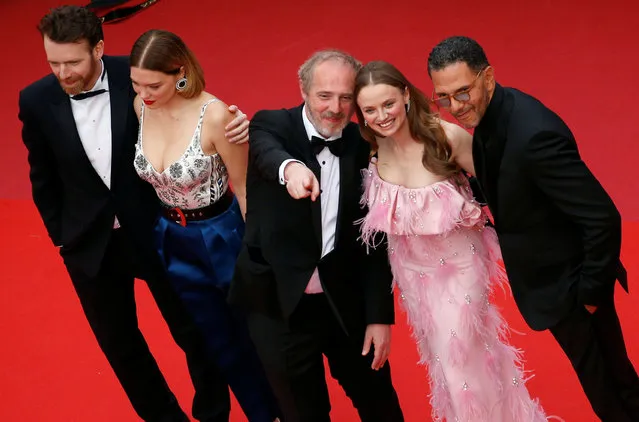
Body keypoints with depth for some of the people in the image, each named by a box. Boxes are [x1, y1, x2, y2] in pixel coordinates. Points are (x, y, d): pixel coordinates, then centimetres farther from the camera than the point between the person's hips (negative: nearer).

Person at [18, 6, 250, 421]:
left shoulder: (136, 77, -17)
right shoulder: (37, 101, -11)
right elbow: (43, 179, 2)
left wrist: (233, 126, -26)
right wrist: (62, 235, 6)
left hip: (155, 229, -1)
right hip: (91, 243, 2)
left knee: (193, 329, 14)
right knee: (118, 342, 16)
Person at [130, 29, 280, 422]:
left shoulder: (214, 115, -27)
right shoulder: (138, 108, -12)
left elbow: (243, 185, -15)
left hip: (223, 237, -5)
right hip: (173, 242, 5)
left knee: (254, 335, 17)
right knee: (218, 344, 20)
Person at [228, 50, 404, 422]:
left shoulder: (363, 147, -2)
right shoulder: (271, 125, -8)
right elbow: (267, 152, -33)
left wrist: (380, 316, -2)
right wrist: (290, 166, -57)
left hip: (347, 302, 2)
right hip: (279, 304, -2)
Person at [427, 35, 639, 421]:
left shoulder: (534, 134, -33)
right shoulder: (493, 114, -5)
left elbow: (603, 217, -30)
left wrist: (592, 291, -21)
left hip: (569, 283, -9)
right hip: (546, 275, 9)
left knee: (608, 387, 10)